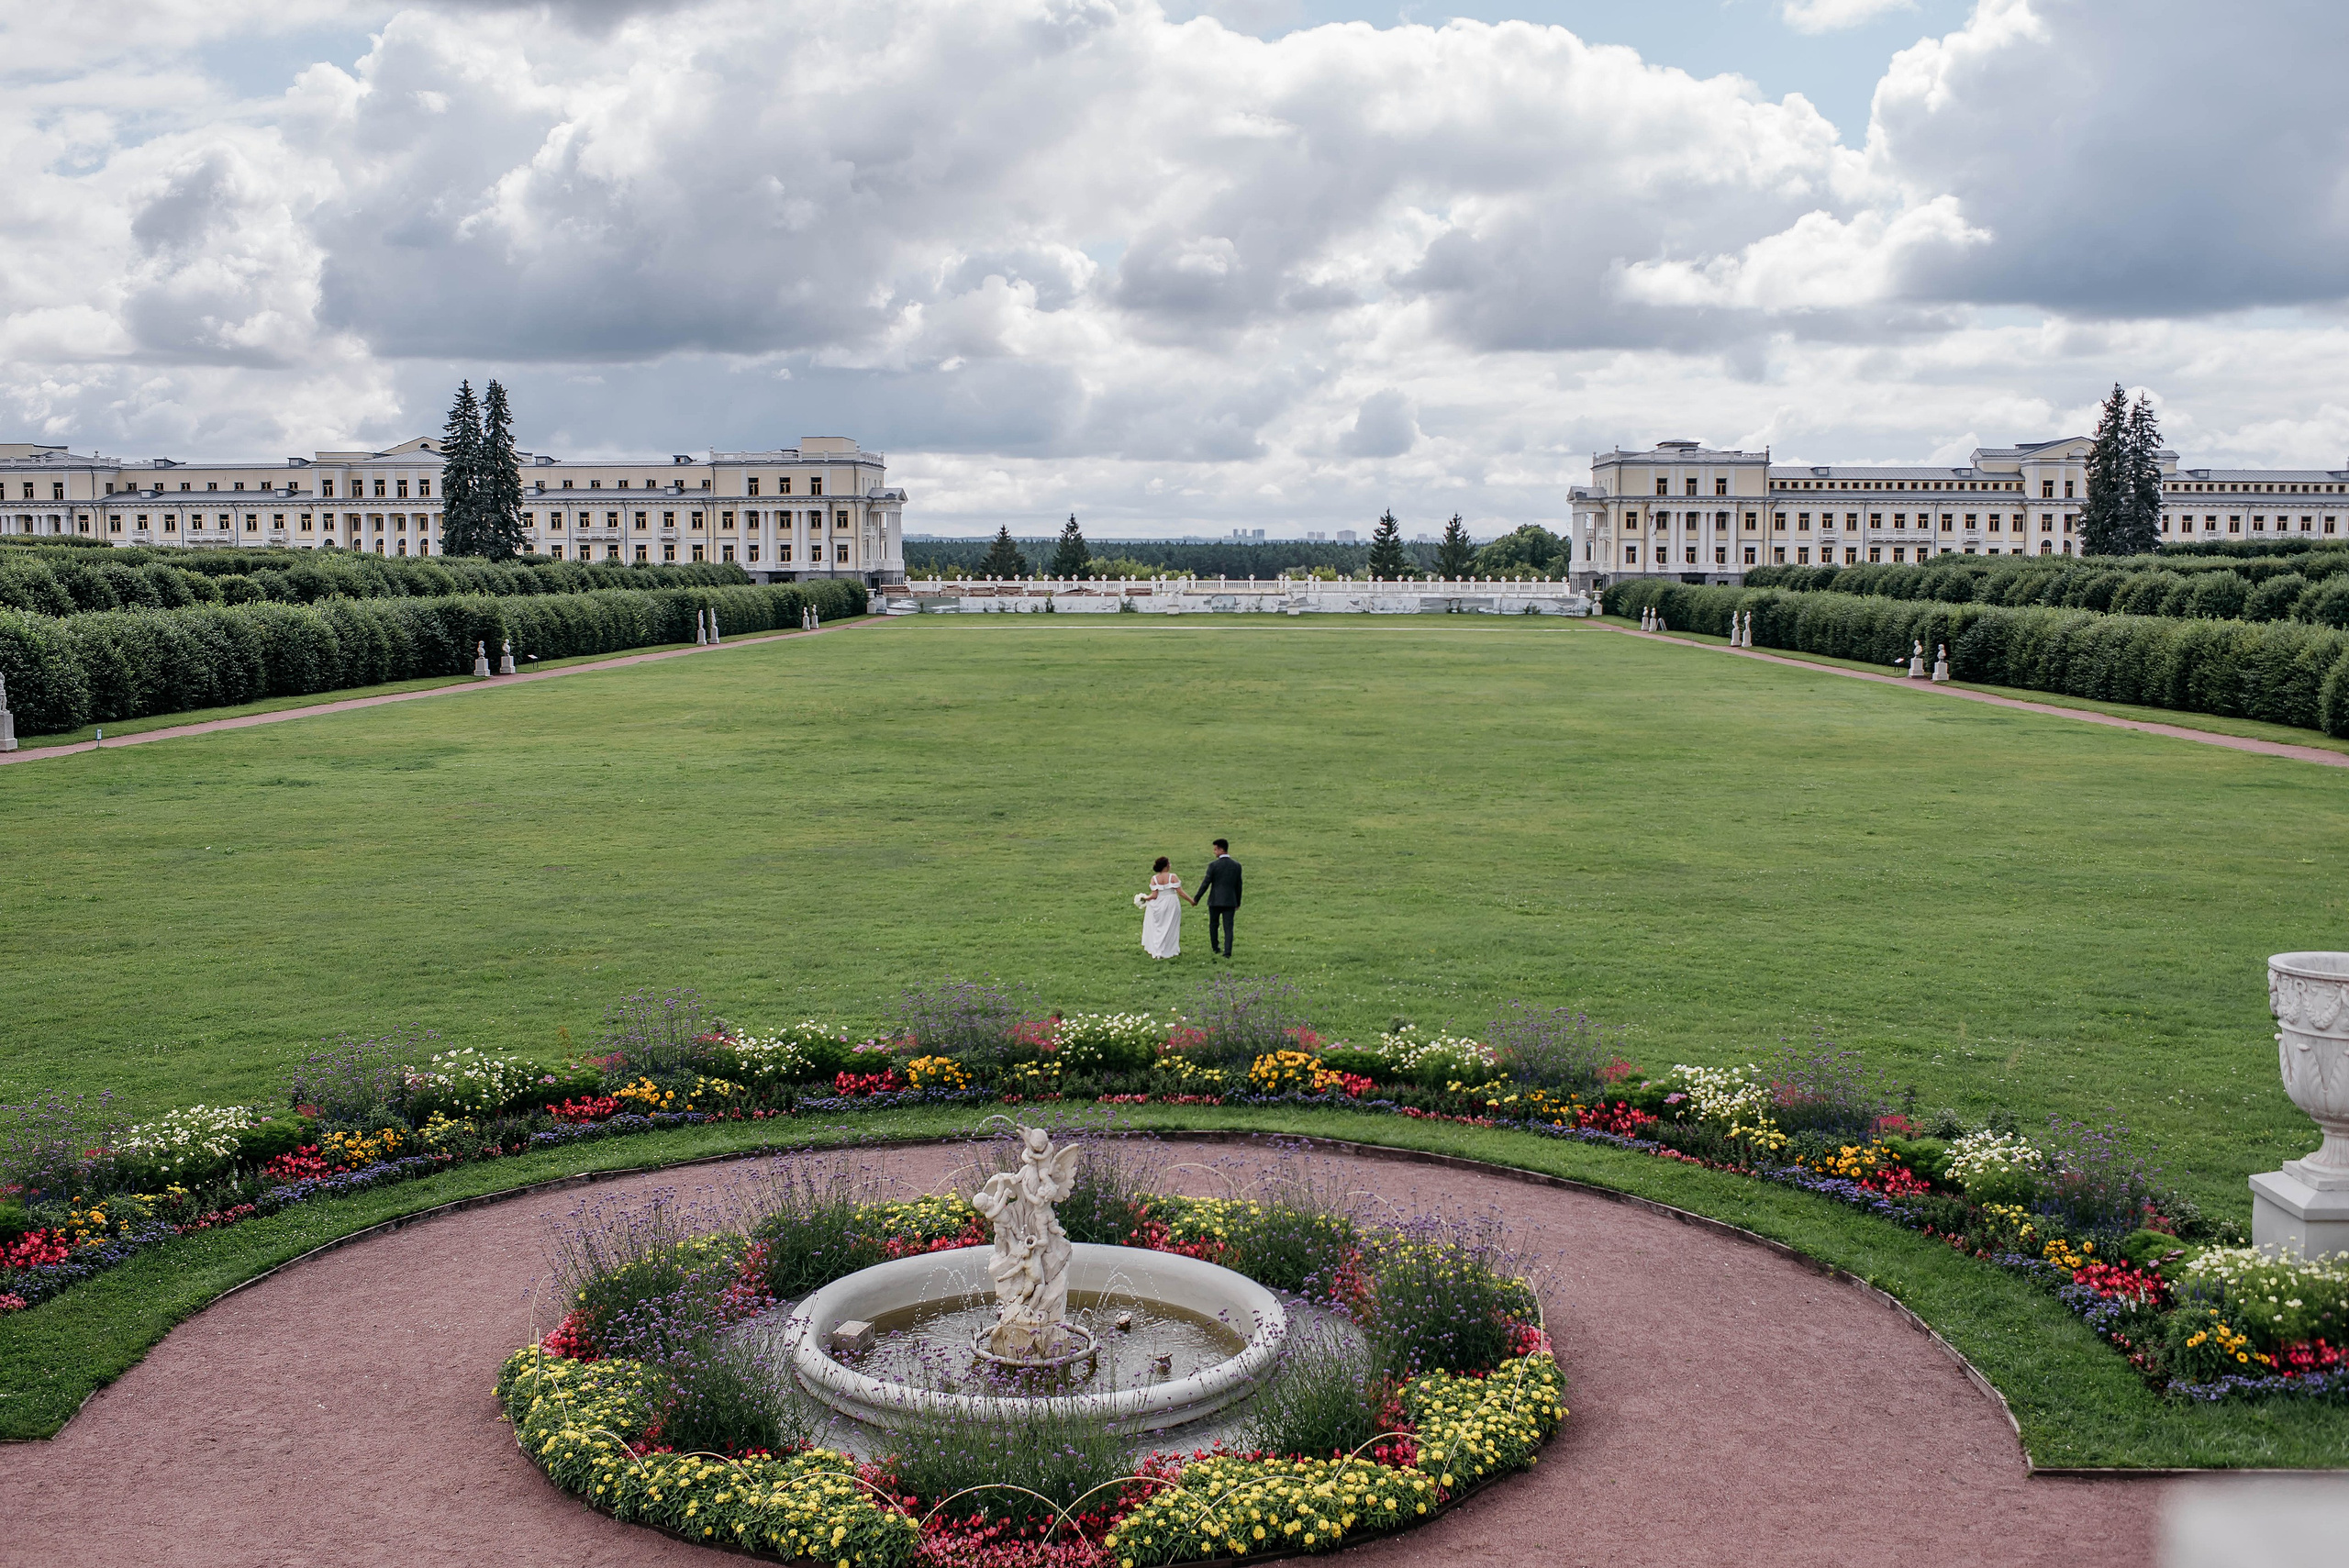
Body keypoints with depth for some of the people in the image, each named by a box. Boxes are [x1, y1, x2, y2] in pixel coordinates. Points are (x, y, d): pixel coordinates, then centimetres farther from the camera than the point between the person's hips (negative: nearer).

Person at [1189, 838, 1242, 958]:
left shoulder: (1213, 865, -11)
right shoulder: (1236, 865, 1)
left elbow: (1205, 884, -9)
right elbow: (1238, 886, 7)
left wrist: (1196, 899, 2)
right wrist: (1238, 902, 18)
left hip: (1215, 900, -2)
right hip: (1230, 901, 2)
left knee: (1214, 925, 18)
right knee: (1228, 927, 1)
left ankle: (1215, 947, 29)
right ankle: (1227, 951, -7)